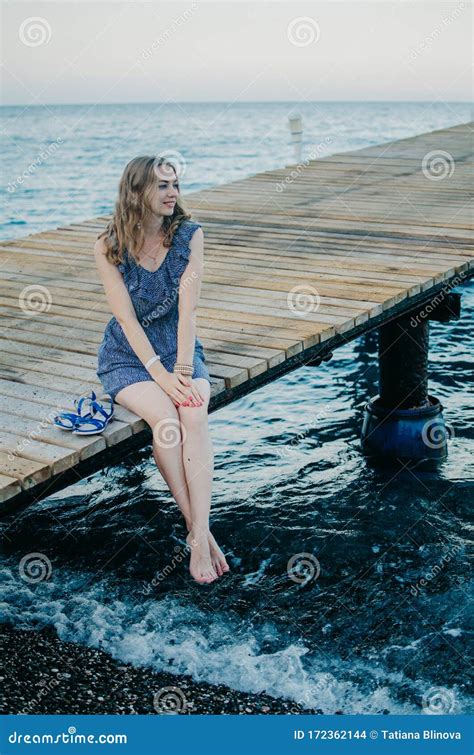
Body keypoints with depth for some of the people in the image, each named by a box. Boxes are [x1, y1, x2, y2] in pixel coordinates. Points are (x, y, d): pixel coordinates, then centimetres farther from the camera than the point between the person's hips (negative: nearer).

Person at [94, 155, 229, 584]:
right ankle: (198, 531, -21)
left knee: (194, 416, -28)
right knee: (163, 416, -29)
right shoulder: (109, 247, -9)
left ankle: (199, 533, -33)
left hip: (180, 348, 2)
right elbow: (126, 318, -13)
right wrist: (161, 375, -21)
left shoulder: (190, 235, -5)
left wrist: (183, 369, -19)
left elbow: (188, 308, -11)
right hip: (129, 355, -1)